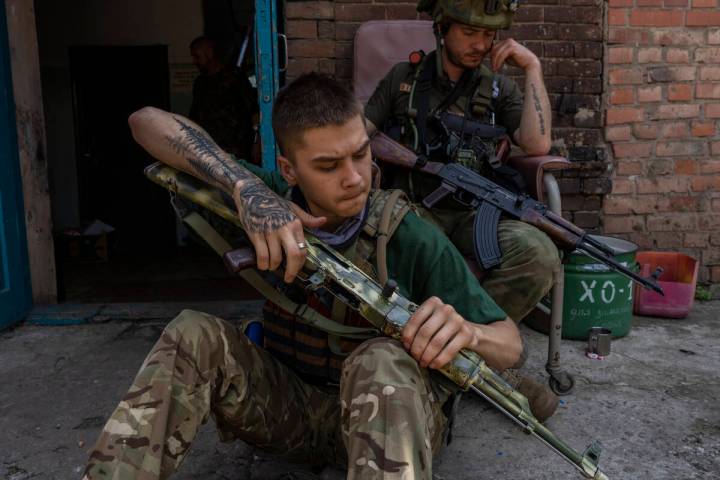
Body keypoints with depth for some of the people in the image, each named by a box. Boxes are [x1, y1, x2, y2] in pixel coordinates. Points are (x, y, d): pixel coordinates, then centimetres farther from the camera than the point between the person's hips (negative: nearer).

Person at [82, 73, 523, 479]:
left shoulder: (413, 240, -18)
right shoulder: (271, 199, -10)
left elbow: (510, 346, -13)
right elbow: (147, 122, -14)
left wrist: (465, 332, -39)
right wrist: (245, 186, -32)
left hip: (393, 413, -2)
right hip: (288, 405, 3)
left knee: (383, 361, -36)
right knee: (194, 334, -22)